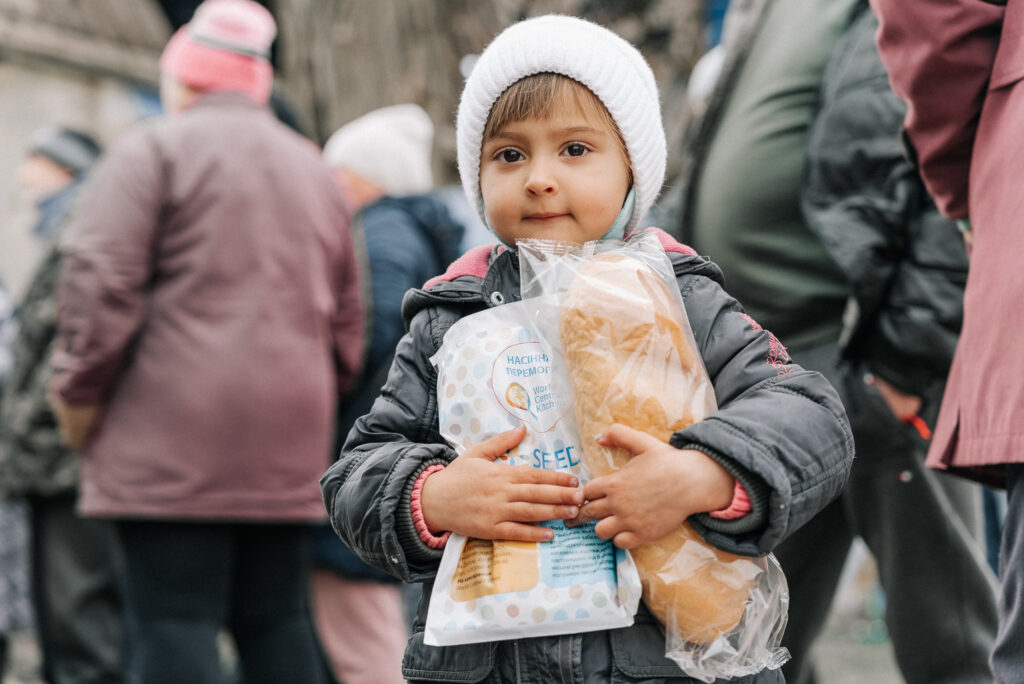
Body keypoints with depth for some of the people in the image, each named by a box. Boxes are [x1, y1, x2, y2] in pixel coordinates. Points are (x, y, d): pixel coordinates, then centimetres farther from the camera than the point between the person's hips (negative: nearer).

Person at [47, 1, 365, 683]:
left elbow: (101, 280, -11)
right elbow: (346, 317, 22)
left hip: (176, 431, -6)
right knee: (277, 620, 10)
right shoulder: (315, 169, 21)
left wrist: (78, 393, -2)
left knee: (175, 623, -7)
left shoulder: (154, 149, -1)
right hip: (289, 446, 6)